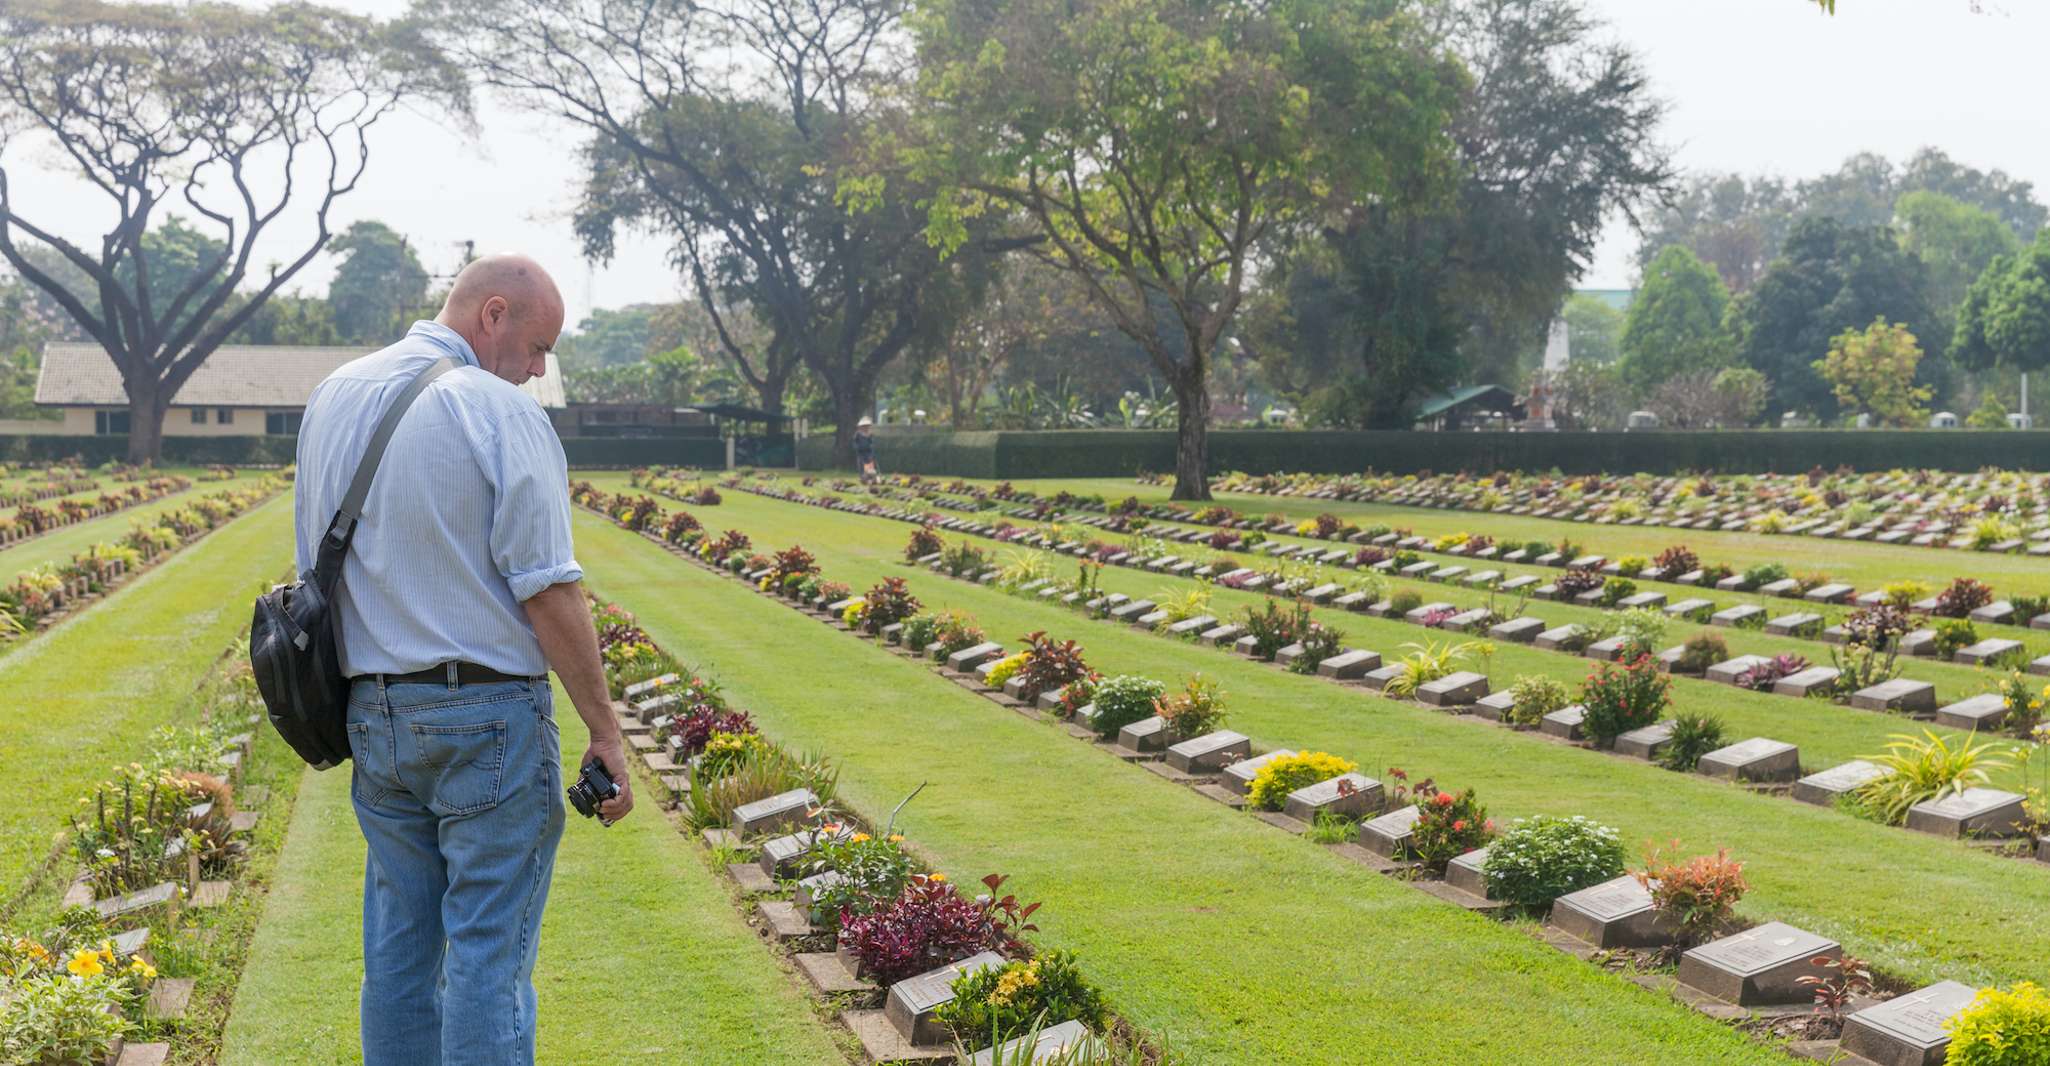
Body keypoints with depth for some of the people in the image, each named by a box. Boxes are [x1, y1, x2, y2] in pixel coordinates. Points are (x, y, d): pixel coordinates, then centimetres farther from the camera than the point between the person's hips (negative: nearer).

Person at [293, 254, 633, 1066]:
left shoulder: (331, 400, 10)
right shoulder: (499, 413, -13)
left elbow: (314, 567, 15)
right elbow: (548, 592, -15)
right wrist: (605, 732, -9)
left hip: (374, 715, 7)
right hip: (488, 712, -7)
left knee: (398, 942, 14)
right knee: (488, 953, -1)